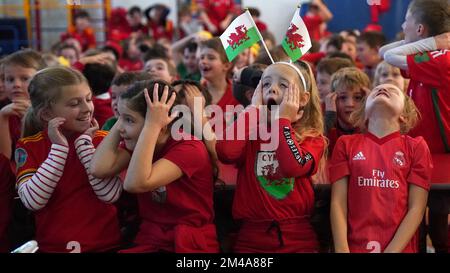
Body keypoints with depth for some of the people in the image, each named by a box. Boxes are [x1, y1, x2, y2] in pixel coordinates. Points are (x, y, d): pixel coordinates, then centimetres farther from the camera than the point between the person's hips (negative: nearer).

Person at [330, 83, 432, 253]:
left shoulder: (416, 146, 5)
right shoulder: (346, 144, 8)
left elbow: (417, 208, -1)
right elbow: (338, 203, 1)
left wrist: (391, 250, -11)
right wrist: (342, 249, -11)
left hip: (399, 248, 0)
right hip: (354, 246, 0)